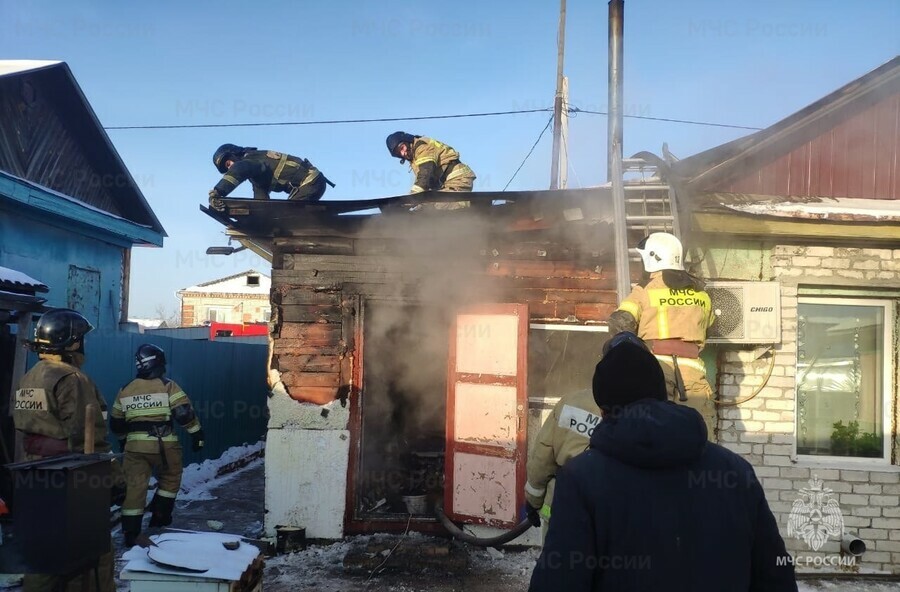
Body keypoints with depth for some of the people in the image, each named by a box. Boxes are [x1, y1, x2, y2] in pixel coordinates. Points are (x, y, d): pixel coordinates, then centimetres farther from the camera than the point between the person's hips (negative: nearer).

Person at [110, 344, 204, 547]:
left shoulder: (125, 391, 10)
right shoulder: (168, 387, -5)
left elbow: (116, 422, 19)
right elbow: (184, 413, -13)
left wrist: (123, 441, 34)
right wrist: (197, 434, -4)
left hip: (134, 446, 4)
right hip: (163, 445, -3)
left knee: (134, 486, 5)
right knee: (170, 478, 19)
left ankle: (130, 532, 3)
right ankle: (160, 515, 23)